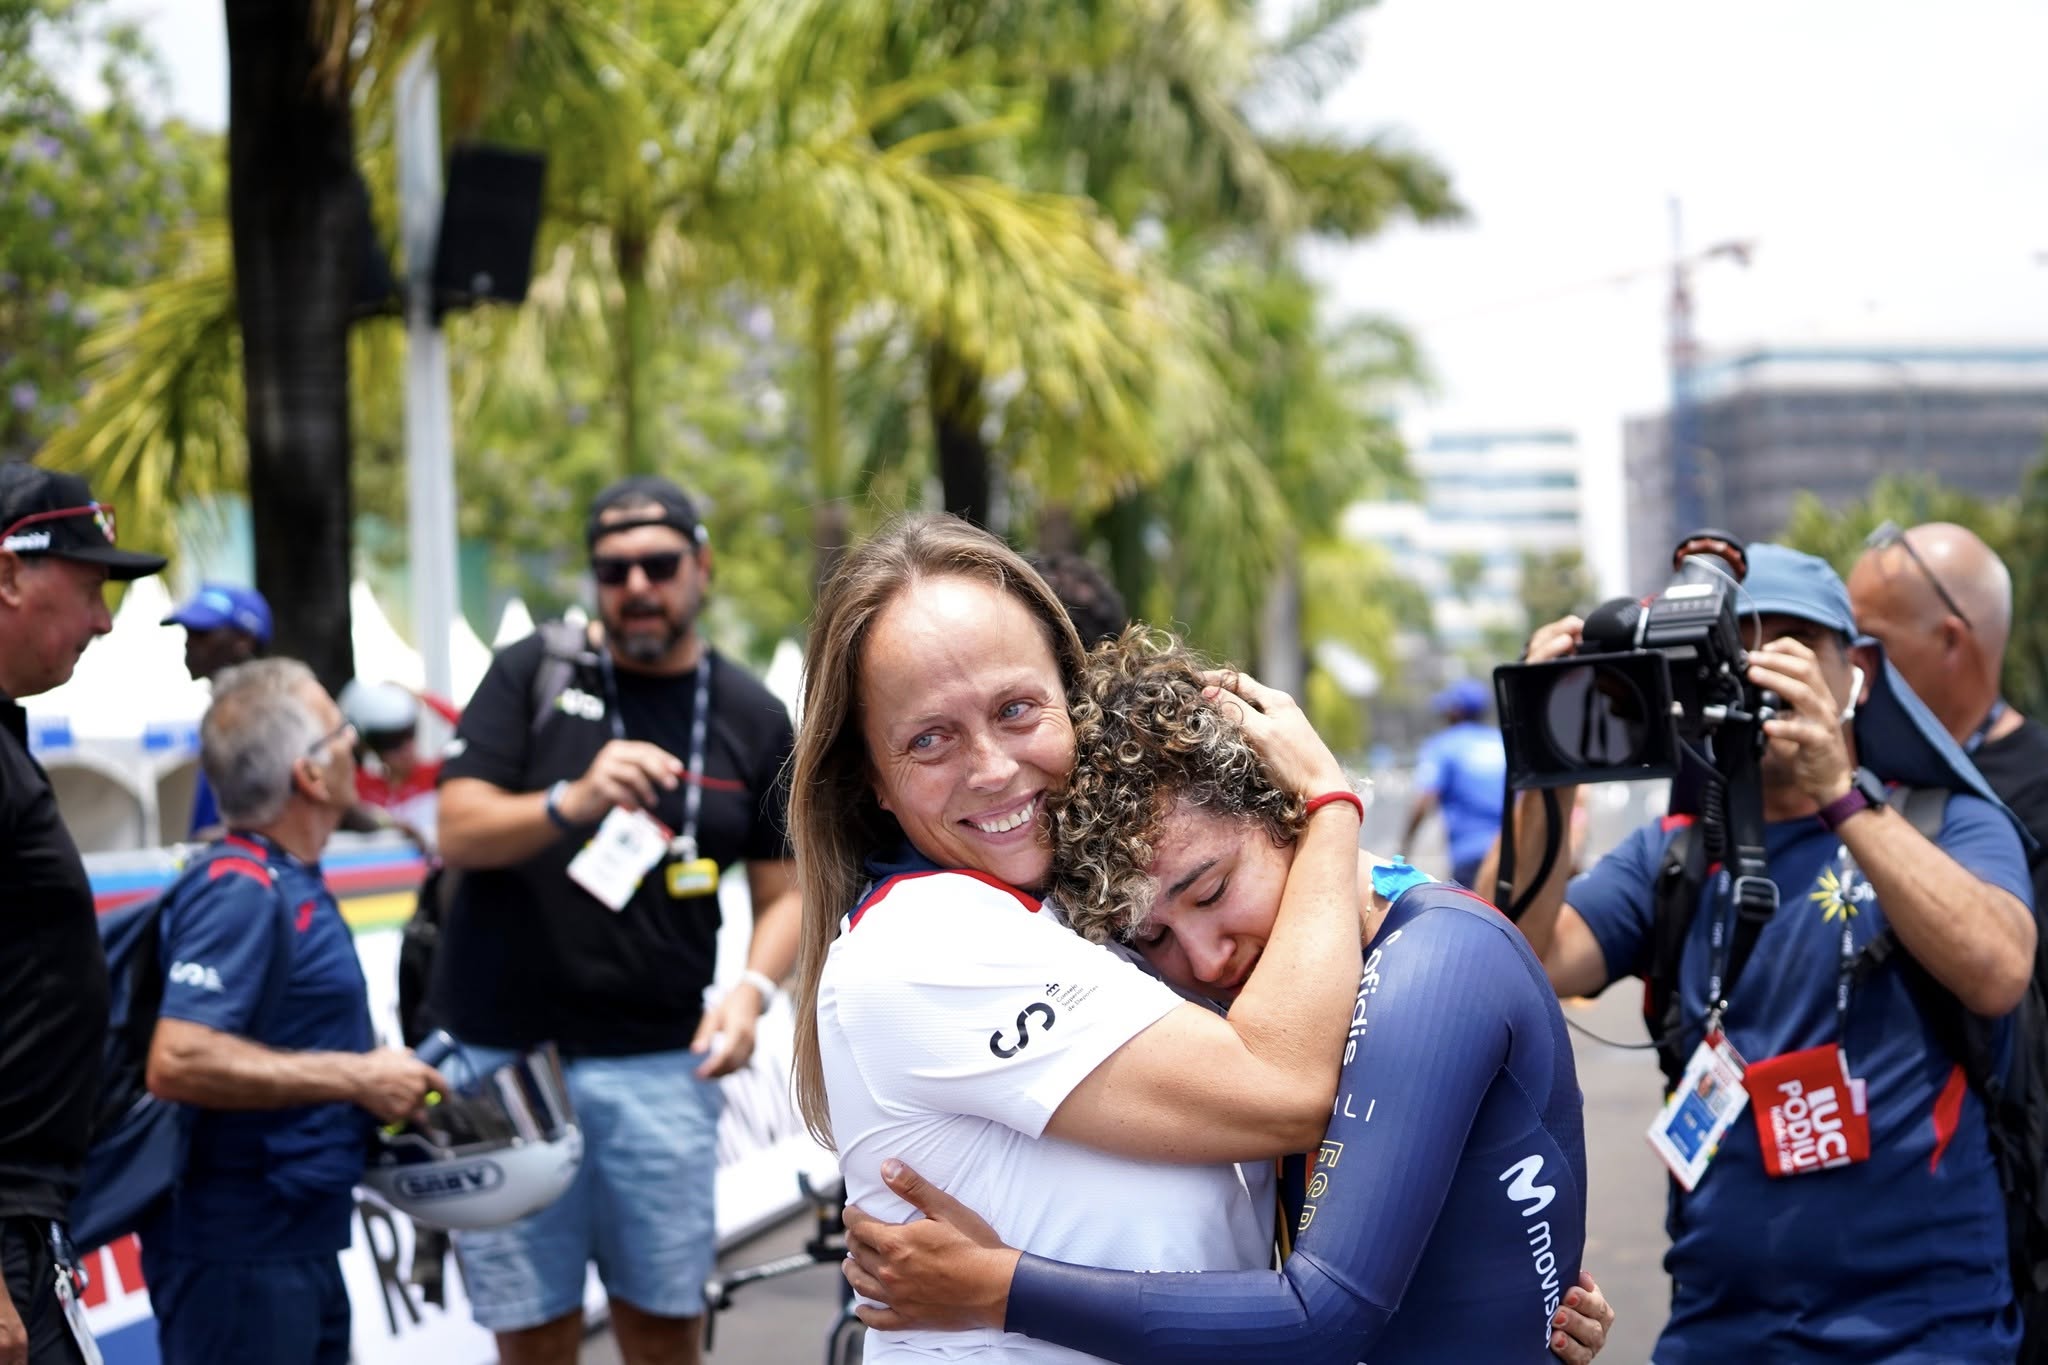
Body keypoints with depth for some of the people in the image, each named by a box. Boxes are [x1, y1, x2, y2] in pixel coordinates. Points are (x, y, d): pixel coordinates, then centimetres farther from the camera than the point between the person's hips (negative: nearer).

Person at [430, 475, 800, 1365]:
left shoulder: (753, 721, 7)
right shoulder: (532, 675, 2)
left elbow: (782, 892, 10)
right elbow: (459, 833, -7)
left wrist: (754, 987, -10)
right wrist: (572, 802, -26)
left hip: (658, 1062, 1)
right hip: (503, 1050, -1)